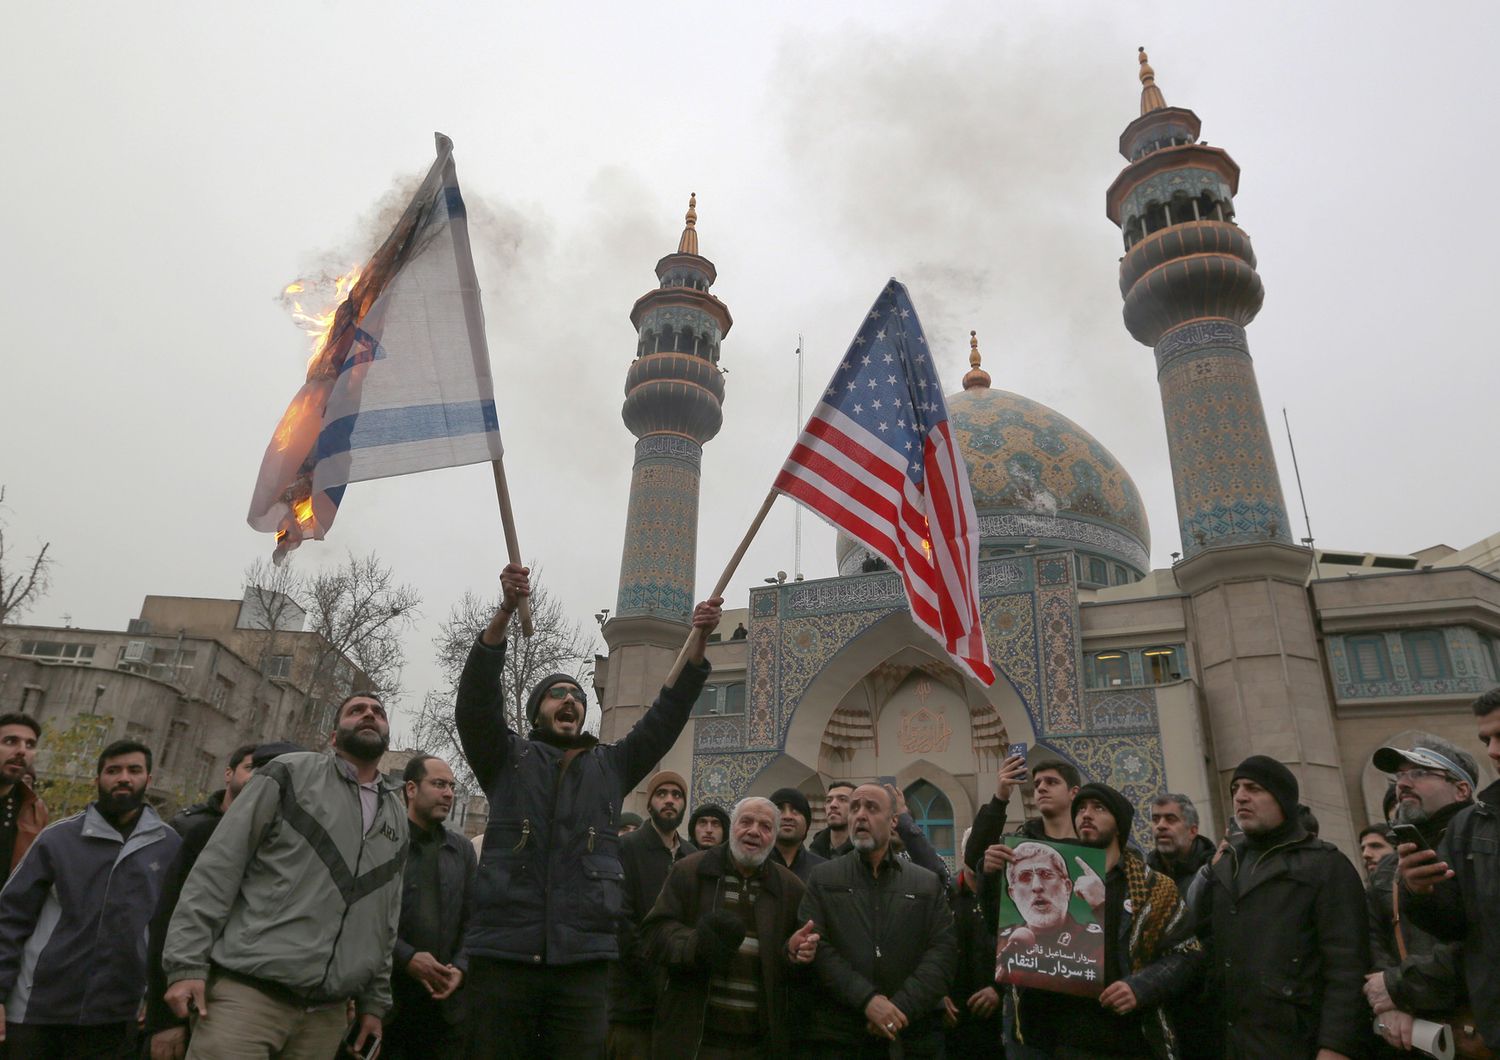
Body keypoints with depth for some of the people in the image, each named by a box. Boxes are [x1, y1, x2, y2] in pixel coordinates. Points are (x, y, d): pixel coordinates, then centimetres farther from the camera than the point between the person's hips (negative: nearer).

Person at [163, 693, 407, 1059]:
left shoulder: (398, 819, 15)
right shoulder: (290, 773, 0)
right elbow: (217, 867, -5)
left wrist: (375, 1001, 15)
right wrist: (187, 963, -11)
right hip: (249, 991, -4)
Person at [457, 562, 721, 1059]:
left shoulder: (611, 767, 17)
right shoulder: (507, 758, 11)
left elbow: (665, 717, 8)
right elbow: (476, 699, -5)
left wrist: (698, 642, -5)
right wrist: (505, 611, -19)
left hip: (584, 960, 2)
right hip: (503, 953, -1)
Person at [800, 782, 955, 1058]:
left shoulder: (928, 884, 7)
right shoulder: (822, 879, 4)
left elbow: (943, 951, -2)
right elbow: (816, 945, -6)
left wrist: (902, 1006, -15)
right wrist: (867, 999, -17)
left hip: (914, 1034, 1)